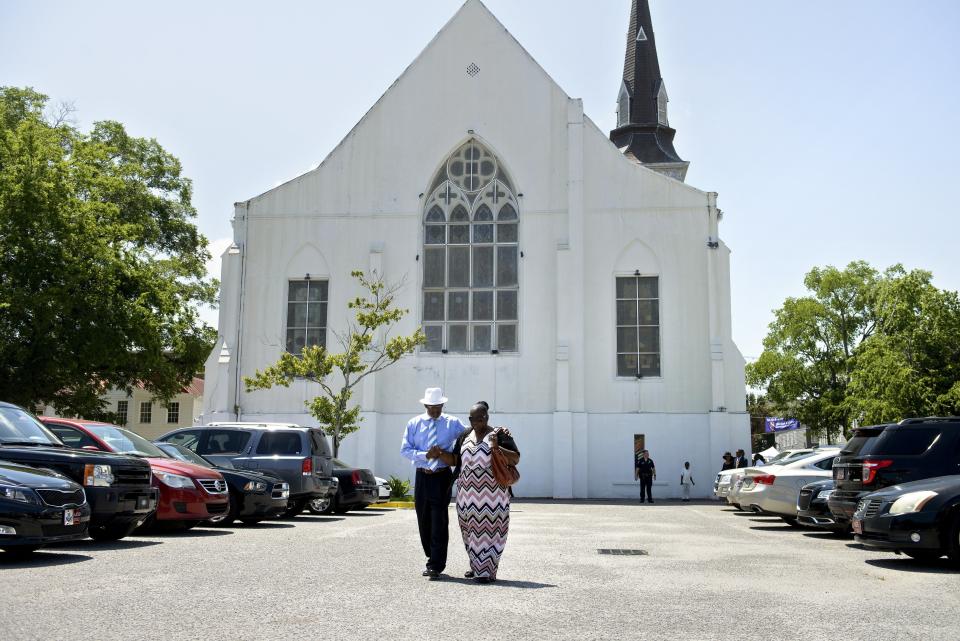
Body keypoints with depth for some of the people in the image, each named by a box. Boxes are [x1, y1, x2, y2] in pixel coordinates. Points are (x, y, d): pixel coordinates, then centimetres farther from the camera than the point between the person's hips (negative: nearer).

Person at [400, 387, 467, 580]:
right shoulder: (414, 423, 7)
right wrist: (426, 455, -13)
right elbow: (404, 450, 2)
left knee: (439, 521, -8)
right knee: (424, 521, 8)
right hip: (422, 477, 3)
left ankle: (436, 566, -5)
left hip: (442, 477, -3)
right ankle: (432, 560, 23)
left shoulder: (452, 423, 3)